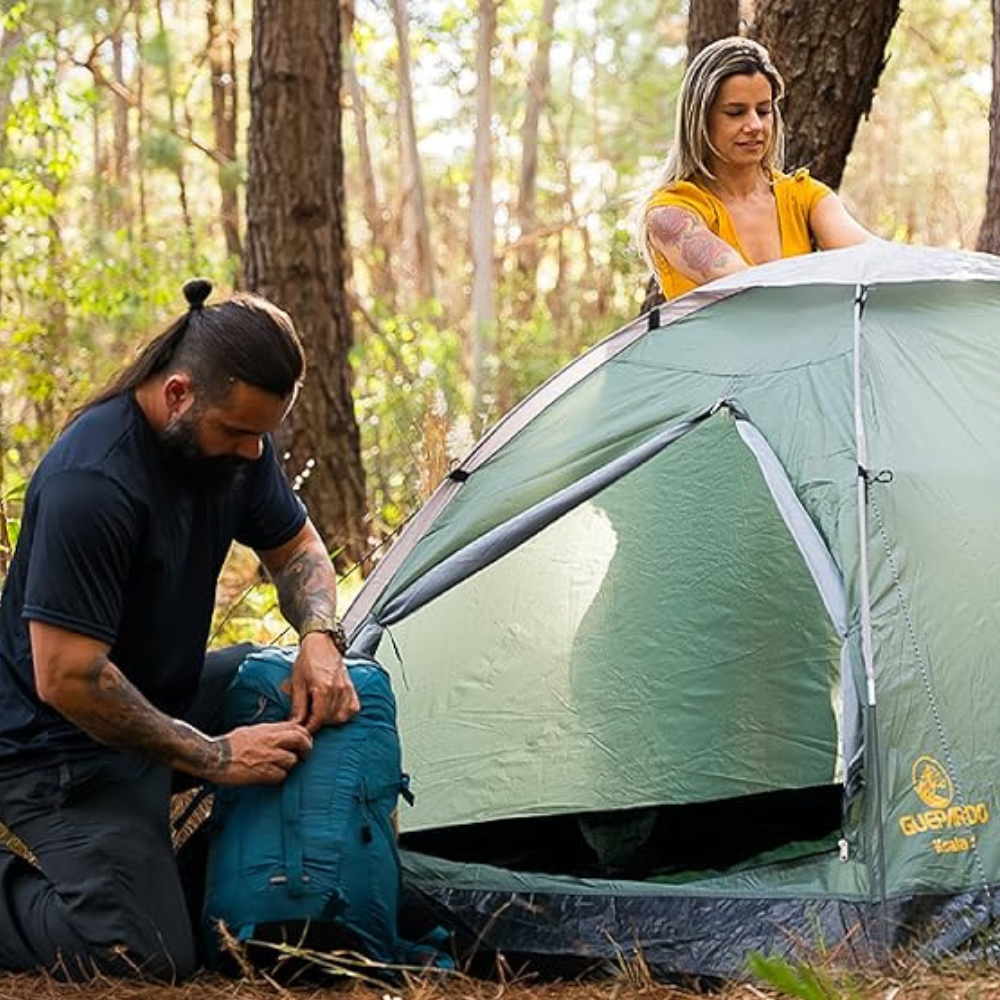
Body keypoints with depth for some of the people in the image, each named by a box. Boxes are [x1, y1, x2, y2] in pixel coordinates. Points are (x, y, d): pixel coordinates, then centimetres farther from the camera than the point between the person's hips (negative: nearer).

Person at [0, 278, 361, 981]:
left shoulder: (233, 436, -5)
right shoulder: (92, 481, -31)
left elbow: (296, 547, 12)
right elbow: (67, 679, -30)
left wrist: (320, 639, -10)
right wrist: (212, 756, -24)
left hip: (168, 695, 9)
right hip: (64, 744, -9)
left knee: (346, 694, 3)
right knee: (149, 957, -21)